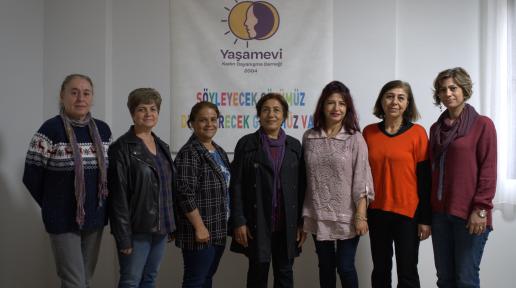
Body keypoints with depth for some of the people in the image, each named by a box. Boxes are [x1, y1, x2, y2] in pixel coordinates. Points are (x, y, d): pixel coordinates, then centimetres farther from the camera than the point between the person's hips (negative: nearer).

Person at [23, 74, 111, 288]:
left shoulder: (103, 130, 5)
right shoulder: (50, 129, -11)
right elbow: (31, 177, -7)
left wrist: (96, 205, 11)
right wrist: (54, 206, 3)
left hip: (95, 219, 5)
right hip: (64, 221, -5)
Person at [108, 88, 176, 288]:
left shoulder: (162, 146, 11)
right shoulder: (122, 148, -11)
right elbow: (118, 195, -15)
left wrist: (171, 224, 13)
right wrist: (124, 236, -18)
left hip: (160, 227, 7)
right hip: (137, 228, -7)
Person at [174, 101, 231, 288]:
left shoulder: (219, 151, 12)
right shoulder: (189, 154, -14)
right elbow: (186, 195, -19)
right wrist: (199, 227, -20)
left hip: (218, 231, 8)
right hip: (200, 232, -8)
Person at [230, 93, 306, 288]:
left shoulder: (294, 145, 6)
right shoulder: (246, 143, -1)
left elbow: (302, 186, 6)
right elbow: (237, 185, -4)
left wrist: (302, 222, 2)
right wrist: (238, 221, -9)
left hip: (287, 224, 2)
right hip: (257, 223, -2)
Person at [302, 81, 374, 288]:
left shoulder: (355, 139, -6)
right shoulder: (309, 137, 2)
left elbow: (361, 180, -8)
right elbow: (305, 178, 6)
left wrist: (361, 215, -12)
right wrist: (302, 216, 7)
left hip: (346, 216, -3)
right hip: (318, 216, 3)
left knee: (345, 267, 5)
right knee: (325, 266, 15)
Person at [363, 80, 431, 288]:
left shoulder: (417, 133, -6)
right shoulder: (369, 132, 3)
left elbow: (424, 178, -5)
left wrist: (425, 218, -6)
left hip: (408, 212, -3)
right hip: (376, 212, 3)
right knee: (380, 270, 14)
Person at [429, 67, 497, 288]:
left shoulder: (482, 124, -4)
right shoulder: (436, 128, 12)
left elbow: (488, 171, -8)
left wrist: (481, 209, -14)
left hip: (469, 213, -5)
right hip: (440, 212, 5)